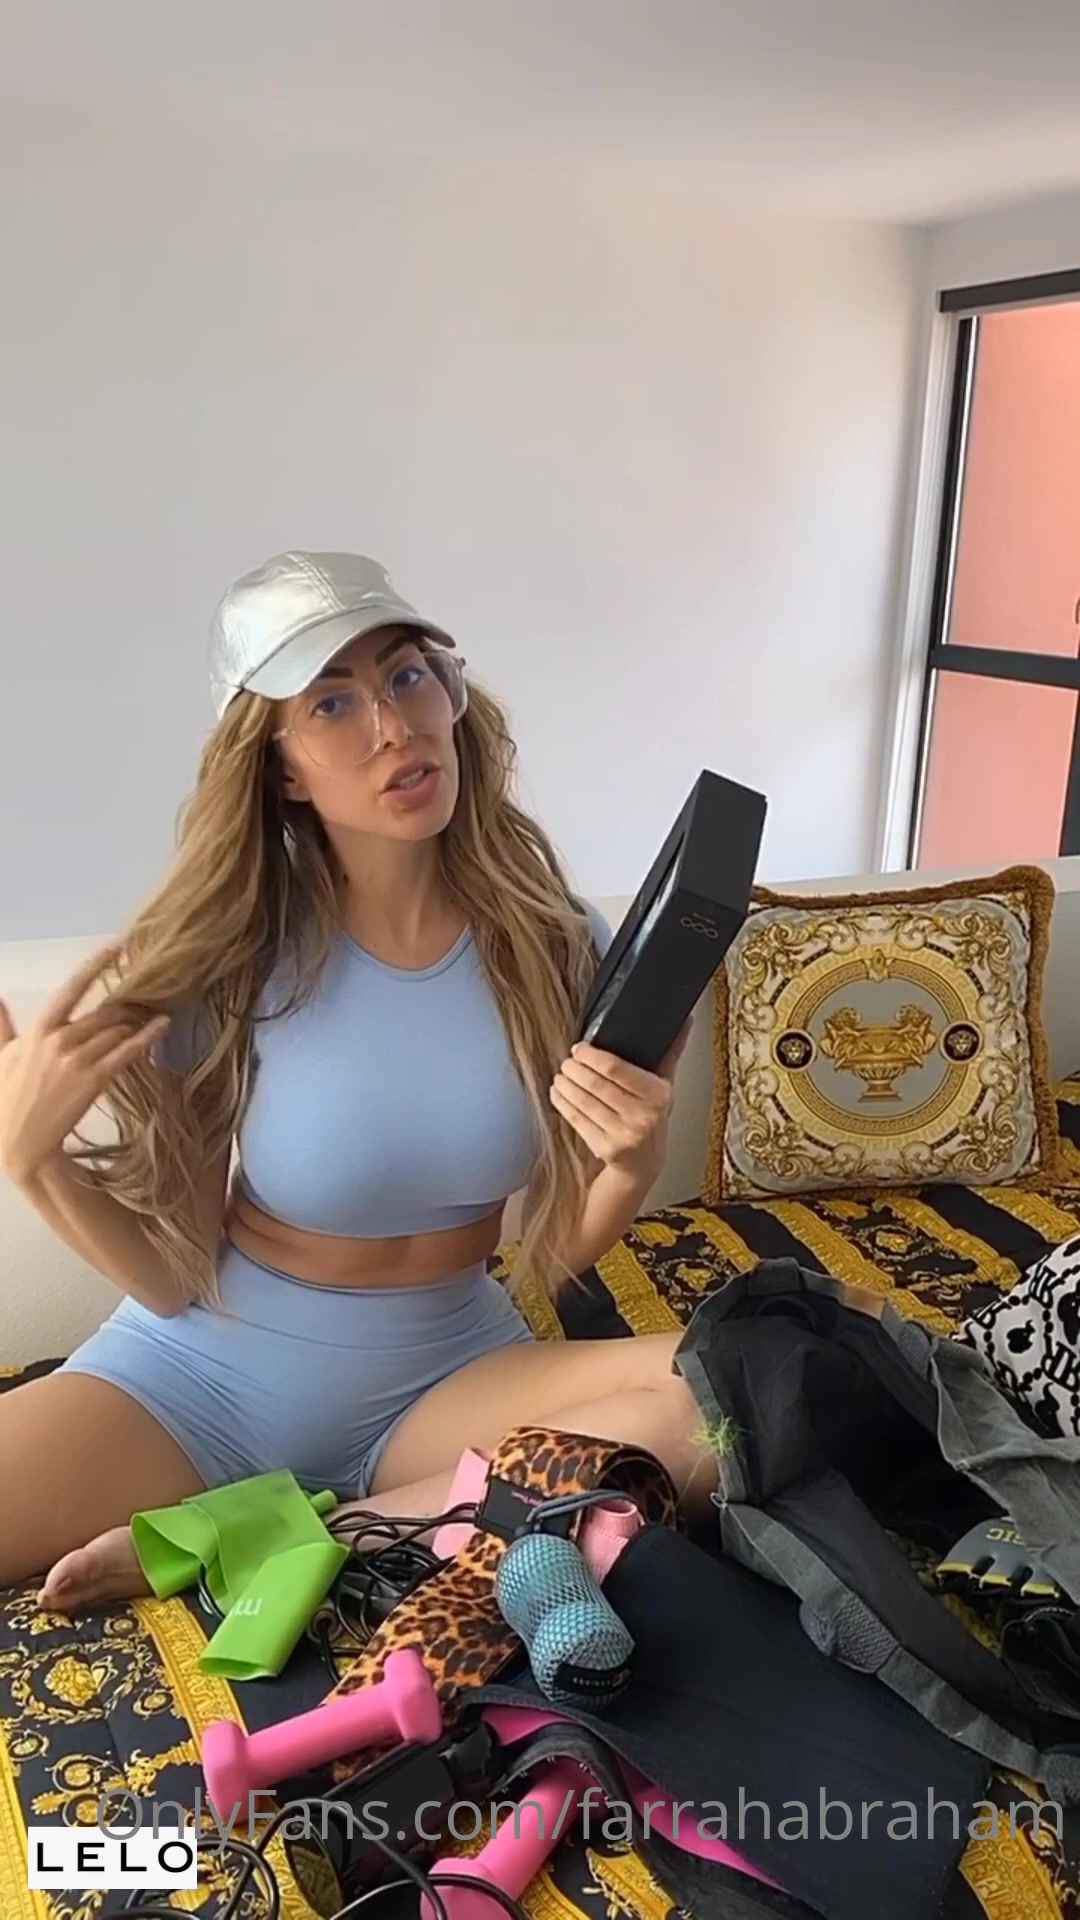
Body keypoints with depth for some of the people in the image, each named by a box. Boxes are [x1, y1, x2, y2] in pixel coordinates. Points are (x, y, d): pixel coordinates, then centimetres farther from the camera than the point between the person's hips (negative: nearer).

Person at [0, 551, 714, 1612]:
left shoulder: (551, 942, -10)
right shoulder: (224, 962, -14)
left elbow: (562, 1255, -2)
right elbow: (176, 1277, -9)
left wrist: (630, 1165, -23)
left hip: (443, 1376, 3)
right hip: (202, 1379, -2)